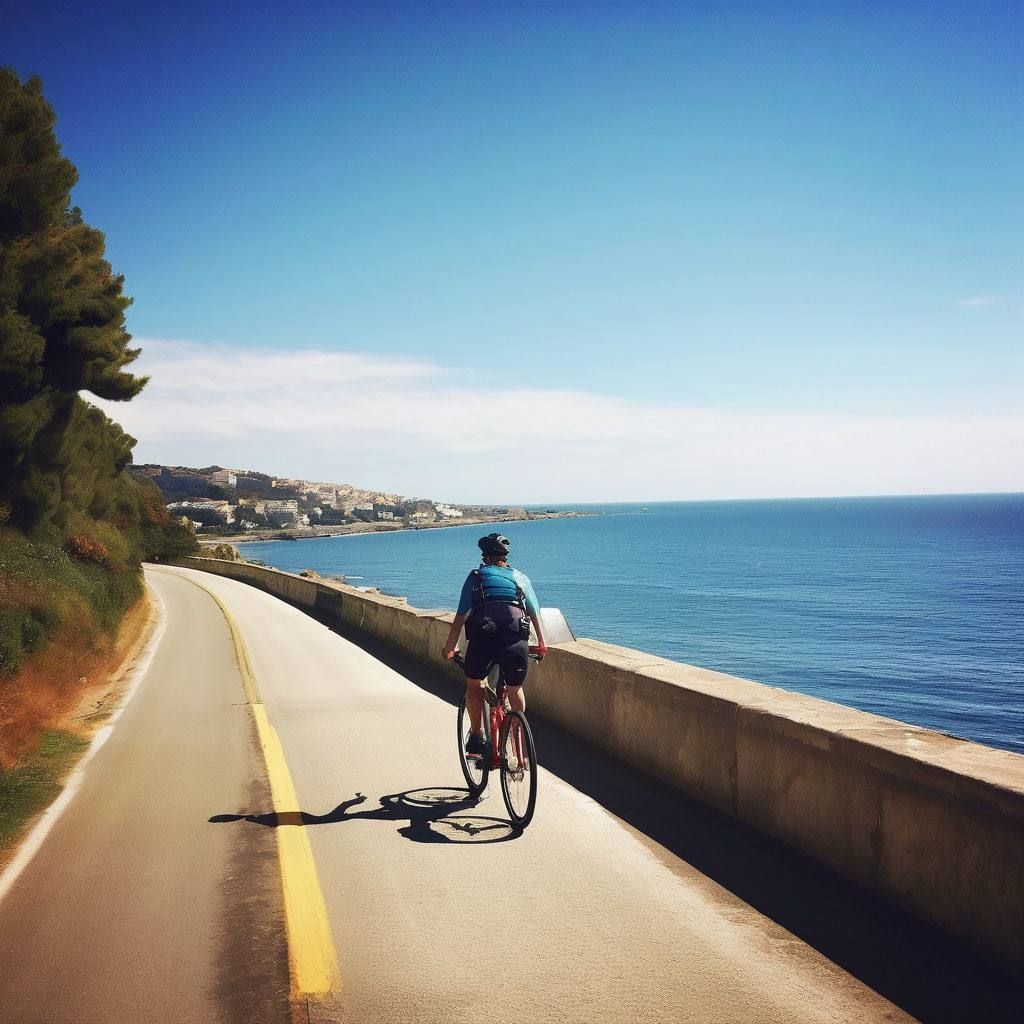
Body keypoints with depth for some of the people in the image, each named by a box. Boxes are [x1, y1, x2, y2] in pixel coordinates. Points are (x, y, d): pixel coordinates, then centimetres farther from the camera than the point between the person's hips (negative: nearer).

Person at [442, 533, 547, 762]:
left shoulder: (476, 577, 20)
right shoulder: (520, 577, 25)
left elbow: (461, 616, 14)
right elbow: (535, 614, 29)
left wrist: (449, 648, 20)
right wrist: (541, 645, 40)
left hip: (482, 637, -1)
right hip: (517, 639, 1)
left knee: (473, 685, 23)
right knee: (515, 690, 24)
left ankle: (477, 738, 17)